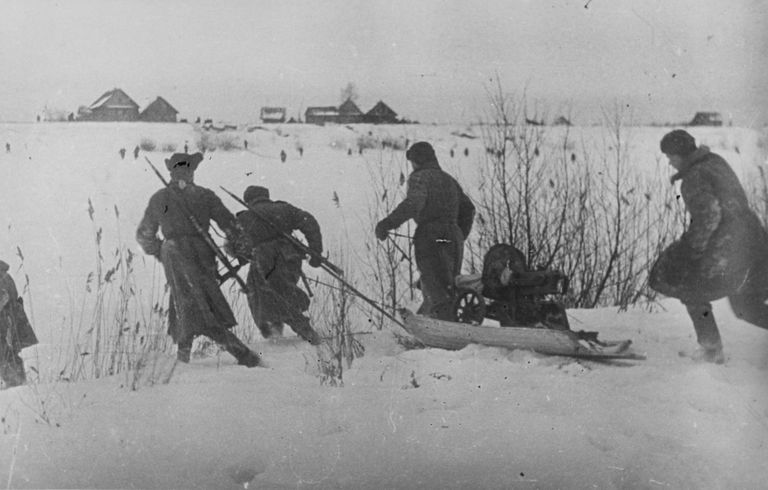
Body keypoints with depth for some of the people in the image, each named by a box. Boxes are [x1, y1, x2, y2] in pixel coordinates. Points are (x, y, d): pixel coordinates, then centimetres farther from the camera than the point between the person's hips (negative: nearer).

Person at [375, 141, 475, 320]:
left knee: (439, 297, -12)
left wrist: (387, 223, -18)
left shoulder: (420, 176, 0)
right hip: (454, 239, 7)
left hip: (430, 238, -7)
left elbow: (413, 204, -19)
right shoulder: (449, 180, 23)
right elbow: (468, 209, 25)